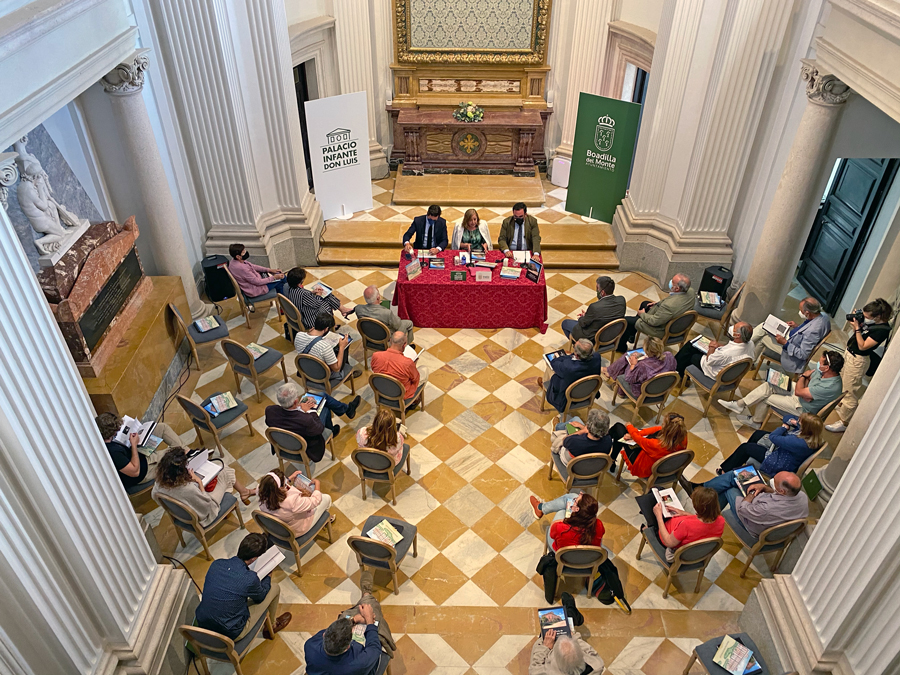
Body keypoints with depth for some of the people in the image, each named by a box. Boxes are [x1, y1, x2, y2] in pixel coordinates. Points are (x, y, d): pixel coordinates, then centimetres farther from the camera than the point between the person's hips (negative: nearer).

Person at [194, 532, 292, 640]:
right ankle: (271, 626, 35)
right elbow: (260, 597, -2)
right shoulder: (250, 579, -25)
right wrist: (268, 577, 15)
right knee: (275, 588, 6)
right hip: (230, 635, -5)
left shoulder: (216, 564, -10)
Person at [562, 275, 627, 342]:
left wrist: (581, 318, 7)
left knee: (565, 323, 17)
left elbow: (583, 323, -18)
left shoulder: (595, 307, -36)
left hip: (592, 339, -6)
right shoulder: (621, 300, -18)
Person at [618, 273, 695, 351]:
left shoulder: (669, 305, -41)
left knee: (626, 321, 3)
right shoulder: (690, 292, -16)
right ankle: (631, 336, 42)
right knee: (644, 303, 28)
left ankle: (621, 347, 29)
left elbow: (654, 321, -28)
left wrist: (642, 314, -9)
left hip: (661, 330, -9)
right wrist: (658, 303, 1)